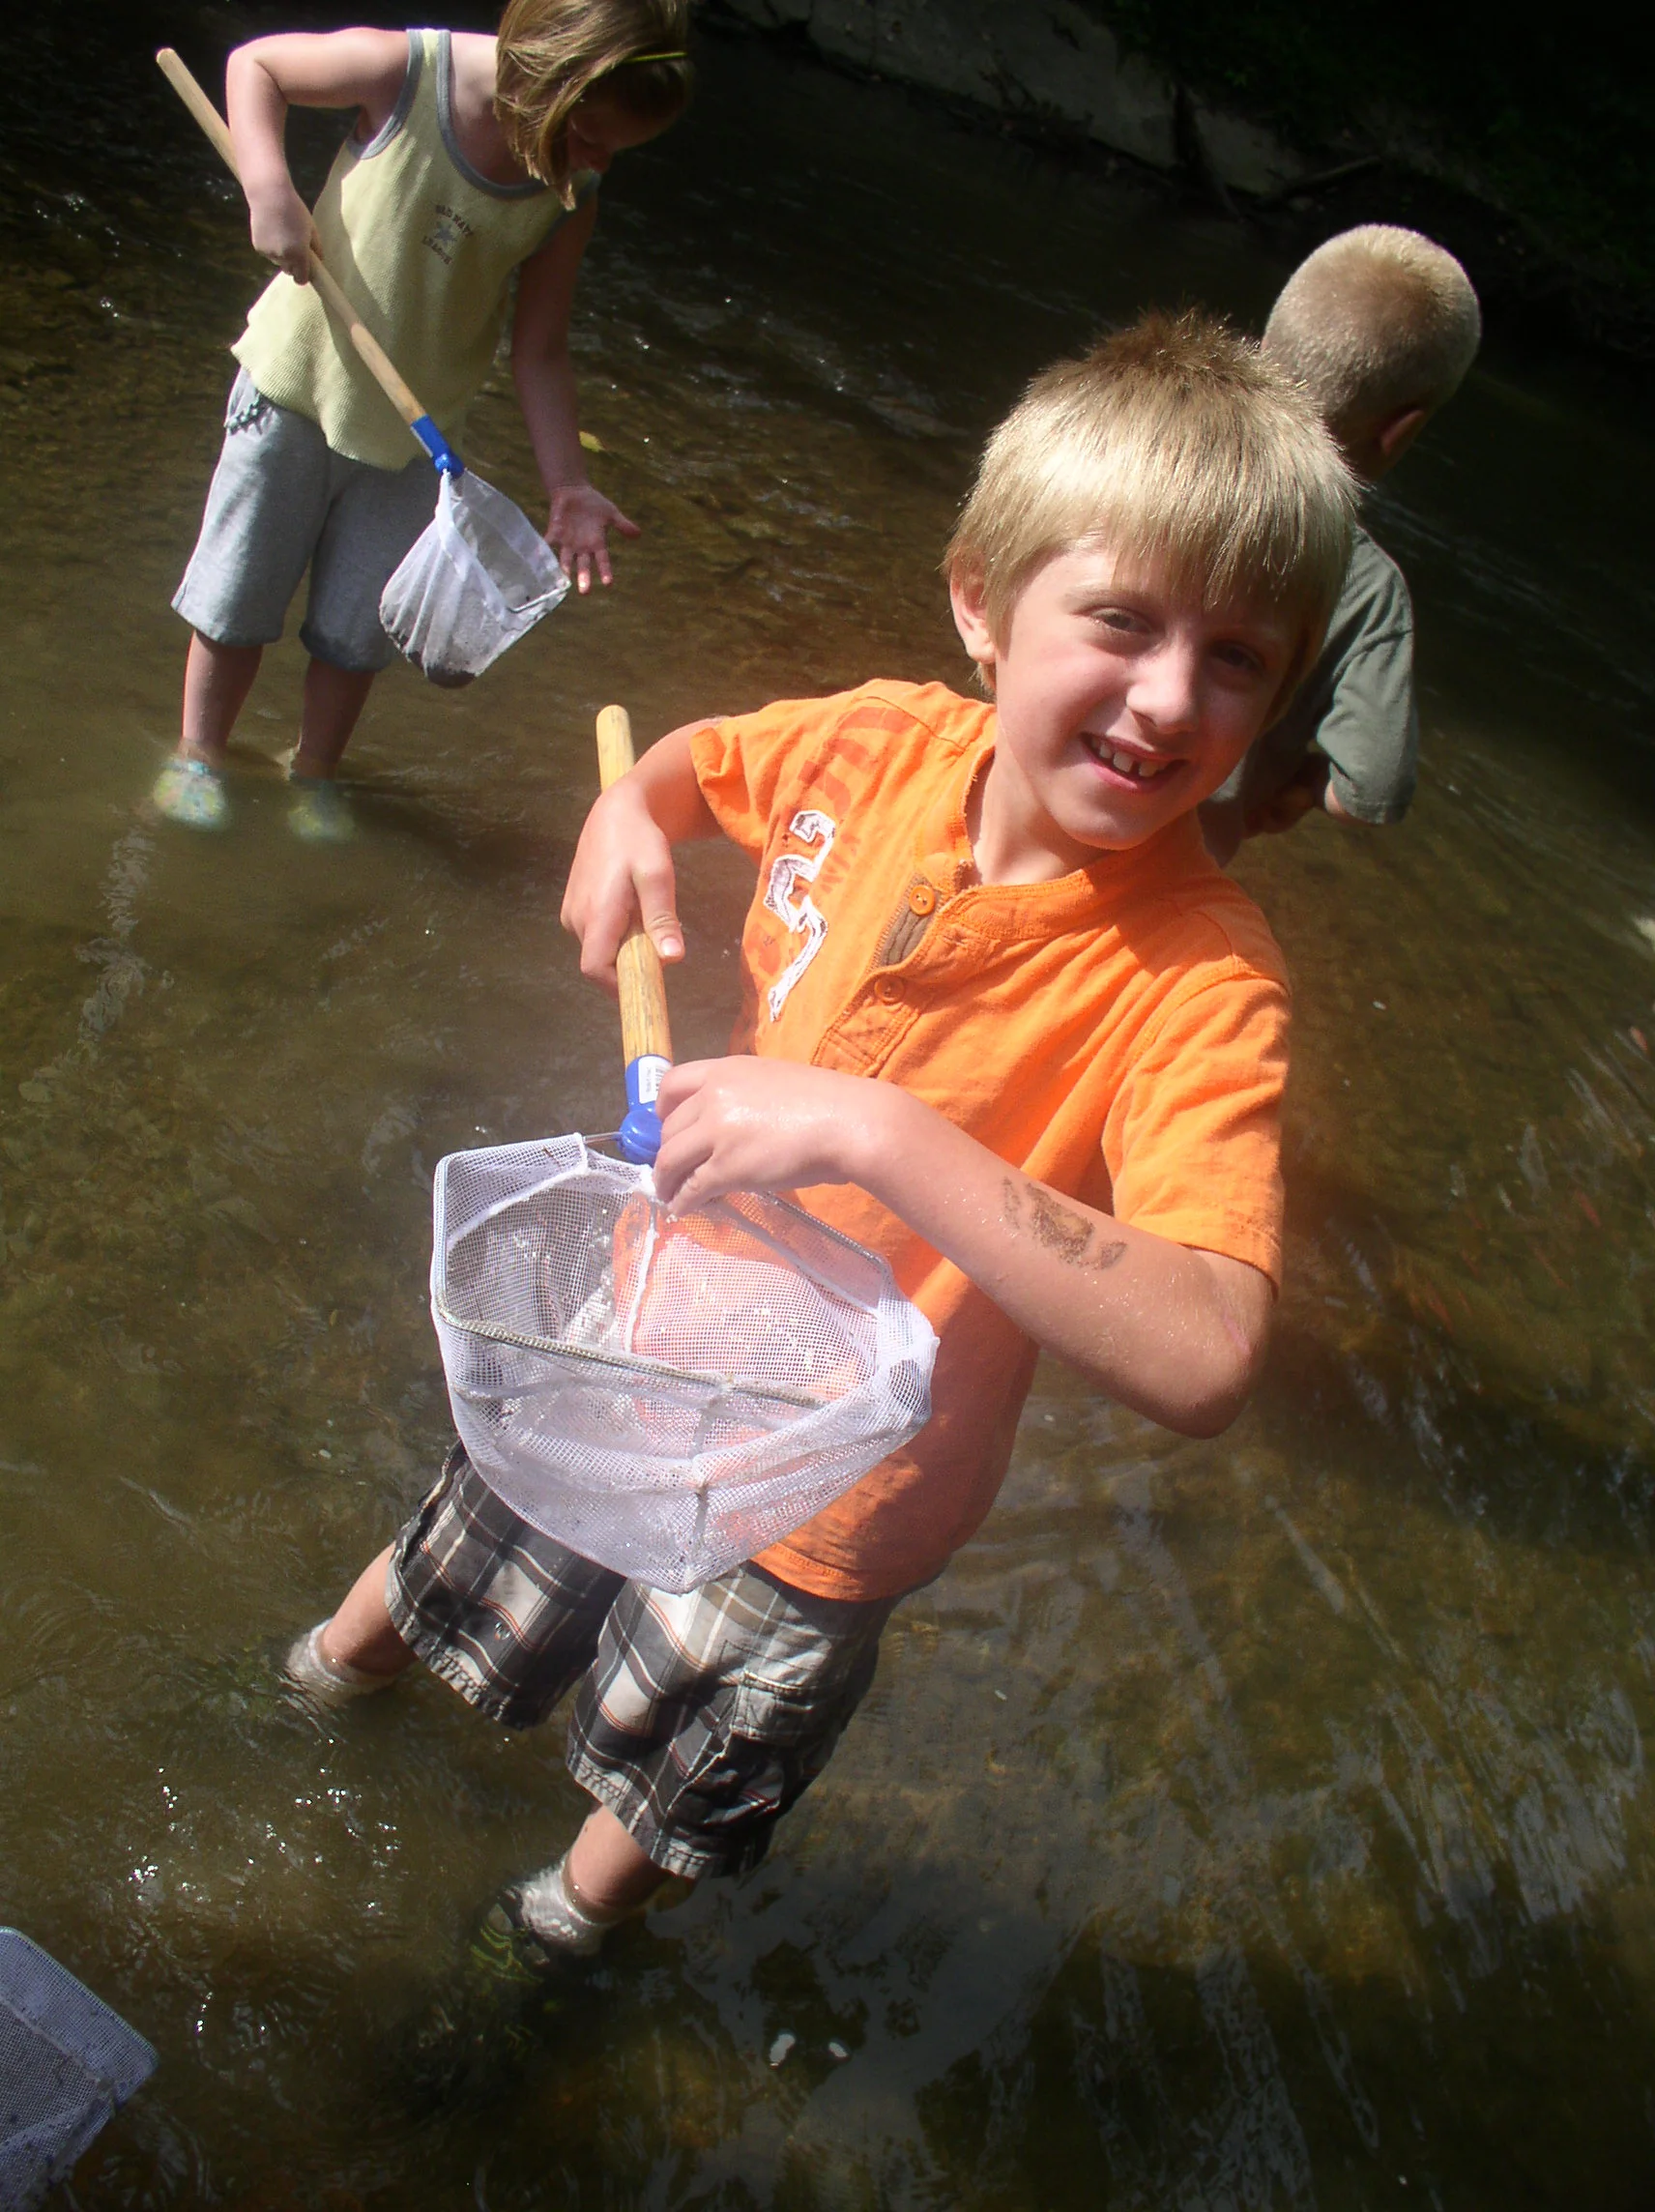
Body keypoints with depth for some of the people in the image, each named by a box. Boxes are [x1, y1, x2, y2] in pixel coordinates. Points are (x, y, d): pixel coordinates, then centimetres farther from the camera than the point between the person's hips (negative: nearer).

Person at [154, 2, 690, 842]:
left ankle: (315, 774, 33)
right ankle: (199, 756, 31)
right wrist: (268, 187, -23)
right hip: (298, 388, -2)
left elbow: (539, 350, -7)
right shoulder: (405, 71, -21)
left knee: (357, 630, 10)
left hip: (415, 430, 2)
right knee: (237, 599, 9)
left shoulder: (571, 200, -12)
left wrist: (567, 486, -16)